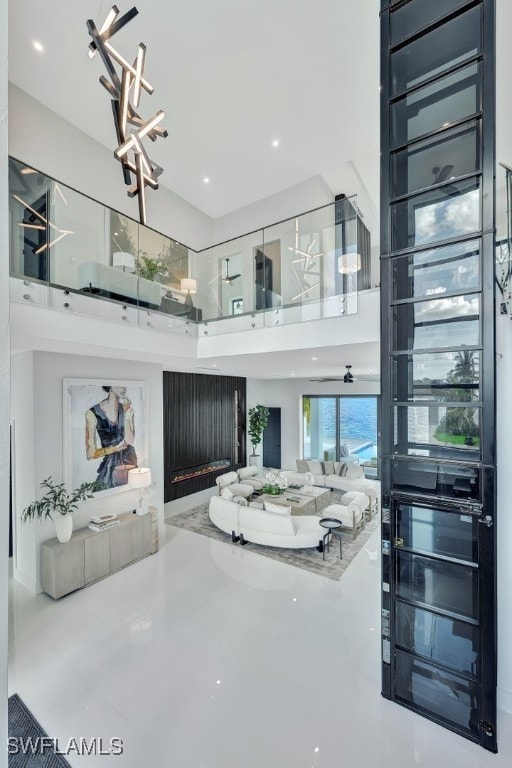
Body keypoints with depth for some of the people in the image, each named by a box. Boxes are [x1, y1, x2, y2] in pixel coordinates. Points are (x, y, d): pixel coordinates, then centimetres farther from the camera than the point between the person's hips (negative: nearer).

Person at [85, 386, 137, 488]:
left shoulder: (128, 410, 3)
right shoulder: (92, 413, -6)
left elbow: (130, 441, -9)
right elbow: (91, 454, -5)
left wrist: (126, 413, -10)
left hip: (129, 462, 3)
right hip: (109, 467, -2)